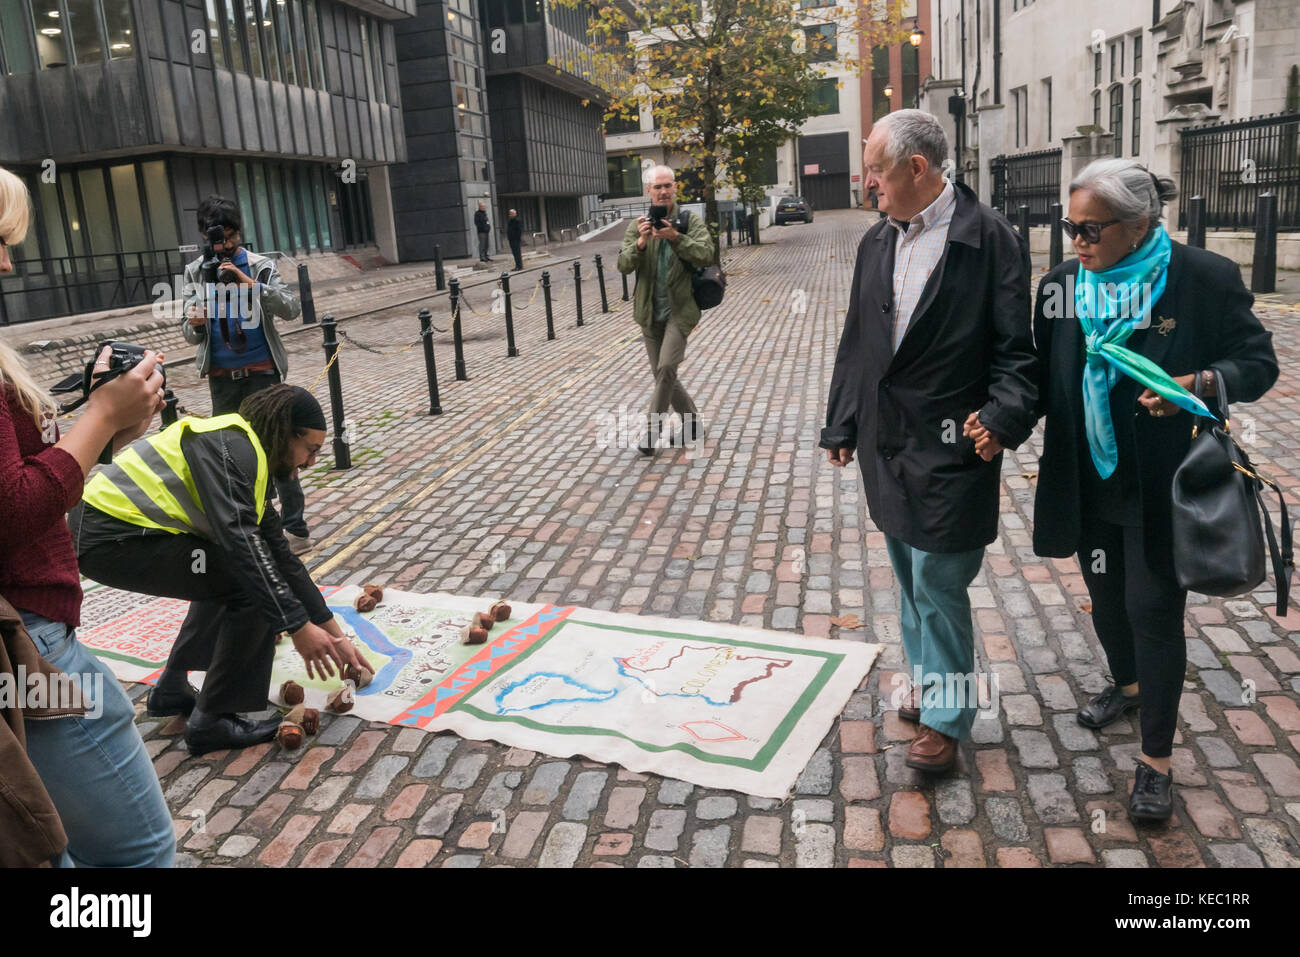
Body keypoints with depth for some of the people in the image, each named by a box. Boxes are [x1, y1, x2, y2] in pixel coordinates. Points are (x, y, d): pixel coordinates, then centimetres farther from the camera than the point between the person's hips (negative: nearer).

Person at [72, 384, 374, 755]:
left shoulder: (250, 458, 15)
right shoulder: (229, 445, -15)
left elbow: (281, 556, 17)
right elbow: (239, 540, -28)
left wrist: (334, 636, 17)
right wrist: (297, 626, -26)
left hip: (112, 526, 10)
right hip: (109, 539, -10)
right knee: (253, 585, -14)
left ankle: (172, 688, 28)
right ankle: (211, 720, -5)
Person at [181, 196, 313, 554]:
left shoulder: (261, 266, -2)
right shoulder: (195, 272, 5)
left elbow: (292, 309, -15)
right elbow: (191, 335, 5)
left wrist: (251, 284, -25)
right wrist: (194, 325, -18)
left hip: (261, 371, -4)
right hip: (220, 376, 4)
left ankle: (295, 528, -1)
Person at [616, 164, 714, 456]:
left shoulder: (691, 223, -1)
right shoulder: (637, 226, 5)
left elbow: (706, 254, -17)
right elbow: (624, 265, -6)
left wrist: (675, 237, -29)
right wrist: (640, 242, -25)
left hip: (679, 309, -4)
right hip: (650, 312, 4)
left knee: (666, 368, -18)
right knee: (662, 374, 9)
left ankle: (652, 430, -7)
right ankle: (692, 423, 26)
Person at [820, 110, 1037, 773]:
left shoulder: (990, 239, -10)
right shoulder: (877, 242, 8)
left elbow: (1016, 348, -10)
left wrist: (1003, 417, -25)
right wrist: (840, 426, 13)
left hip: (951, 448, -6)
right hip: (887, 444, 6)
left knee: (938, 585, 1)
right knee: (911, 580, 18)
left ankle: (945, 717, 19)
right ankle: (925, 680, 38)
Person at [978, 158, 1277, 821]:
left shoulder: (1205, 279, -12)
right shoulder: (1062, 284, 0)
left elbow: (1258, 361, -4)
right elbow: (1045, 380, 4)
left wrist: (1202, 382, -24)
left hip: (1161, 489, -4)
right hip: (1088, 484, 5)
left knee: (1154, 607, 1)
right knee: (1105, 594, 20)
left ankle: (1156, 760, 18)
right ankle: (1127, 684, 50)